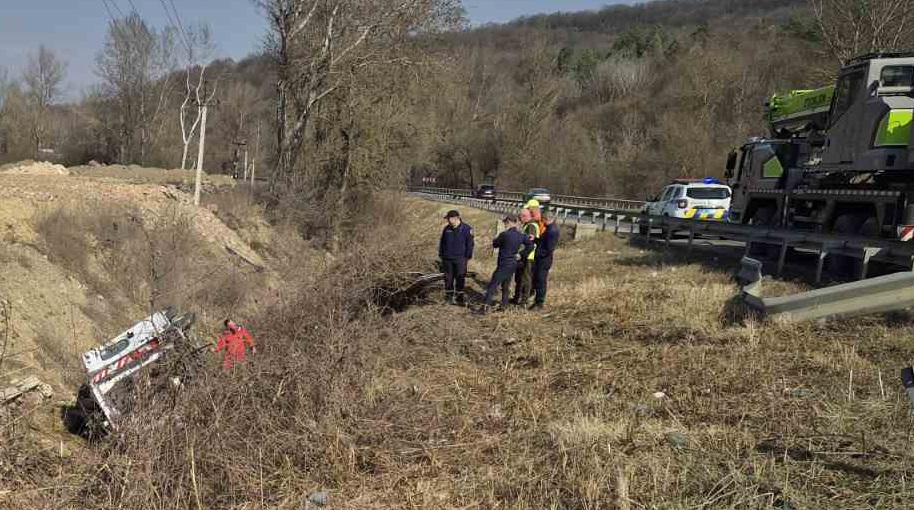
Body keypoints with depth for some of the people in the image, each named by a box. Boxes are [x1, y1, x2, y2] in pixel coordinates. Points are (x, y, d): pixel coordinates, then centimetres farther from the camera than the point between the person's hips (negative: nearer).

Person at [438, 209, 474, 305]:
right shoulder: (446, 229, 6)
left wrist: (468, 257, -4)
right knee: (448, 277, 8)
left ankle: (460, 297, 10)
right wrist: (441, 255, 11)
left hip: (460, 259, -3)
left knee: (460, 278, 1)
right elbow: (442, 243, 14)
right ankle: (448, 296, 19)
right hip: (447, 258, 3)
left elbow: (469, 244, -3)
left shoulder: (466, 229, -6)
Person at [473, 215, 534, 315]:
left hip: (503, 265, -7)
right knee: (505, 286, 21)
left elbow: (494, 244, -5)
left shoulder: (504, 234, -18)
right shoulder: (521, 236, 2)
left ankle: (485, 308, -8)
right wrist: (521, 254, 5)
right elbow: (531, 245, 3)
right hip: (513, 264, 7)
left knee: (492, 286, -5)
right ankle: (504, 306, 26)